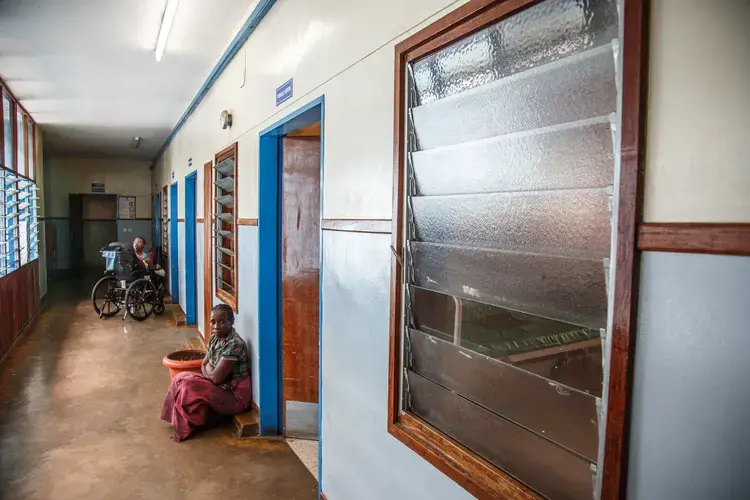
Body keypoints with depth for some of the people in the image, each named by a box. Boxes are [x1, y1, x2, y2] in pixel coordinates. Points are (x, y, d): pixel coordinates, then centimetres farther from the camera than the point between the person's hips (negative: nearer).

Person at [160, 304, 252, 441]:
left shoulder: (234, 344, -26)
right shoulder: (215, 338, 3)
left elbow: (215, 377, -25)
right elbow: (204, 366, 12)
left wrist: (207, 367, -4)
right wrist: (210, 371, -11)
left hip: (235, 396, -9)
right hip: (221, 387, 9)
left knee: (187, 385, -18)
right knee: (180, 378, 2)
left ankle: (185, 428, 3)